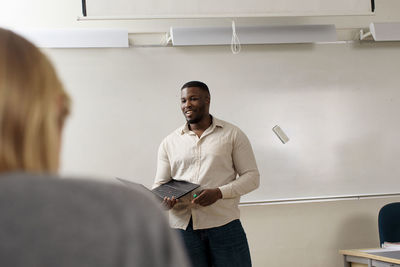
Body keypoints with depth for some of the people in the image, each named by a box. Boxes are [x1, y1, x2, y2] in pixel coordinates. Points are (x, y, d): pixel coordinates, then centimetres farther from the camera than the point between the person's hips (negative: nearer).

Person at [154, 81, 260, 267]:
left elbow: (252, 176, 2)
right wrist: (165, 200, -11)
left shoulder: (232, 134, 6)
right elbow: (159, 185, 13)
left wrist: (219, 193, -14)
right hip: (182, 227, 2)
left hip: (224, 225, -2)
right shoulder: (169, 142, 14)